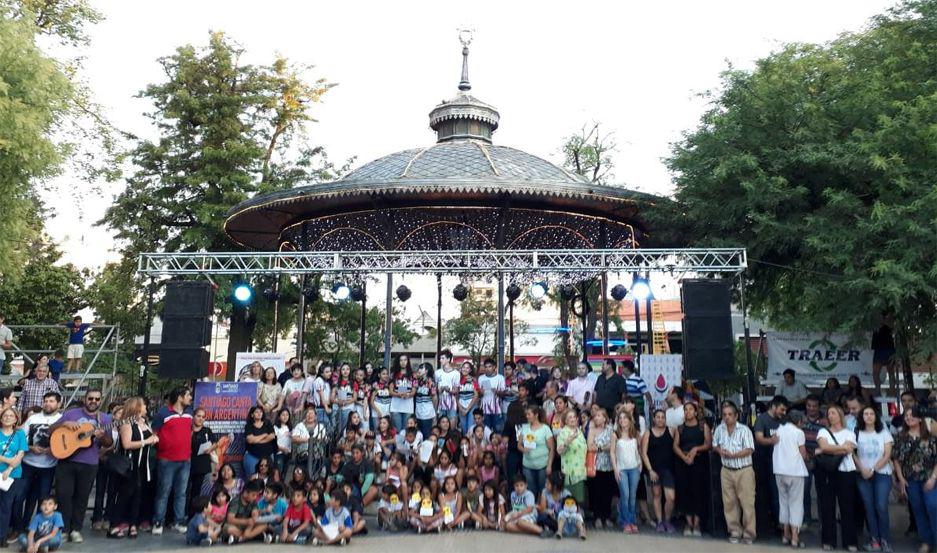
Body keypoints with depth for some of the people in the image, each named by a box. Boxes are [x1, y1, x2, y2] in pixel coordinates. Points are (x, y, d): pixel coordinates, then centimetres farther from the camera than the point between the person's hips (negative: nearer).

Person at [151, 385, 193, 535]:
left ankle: (179, 522, 16)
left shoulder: (189, 412, 10)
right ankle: (158, 523, 12)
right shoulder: (163, 412, -8)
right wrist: (162, 447, -6)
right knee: (163, 492, 2)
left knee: (181, 493, 9)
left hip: (185, 460, 5)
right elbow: (154, 434, -3)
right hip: (167, 460, -5)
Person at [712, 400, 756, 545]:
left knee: (747, 503, -3)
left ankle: (748, 534, 7)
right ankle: (734, 532, 18)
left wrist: (733, 455, -20)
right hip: (726, 471, 4)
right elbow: (714, 445, 16)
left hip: (744, 471, -4)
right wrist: (719, 450, -5)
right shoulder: (719, 429, 6)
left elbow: (749, 450, -15)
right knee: (729, 503, 7)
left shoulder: (744, 430, -9)